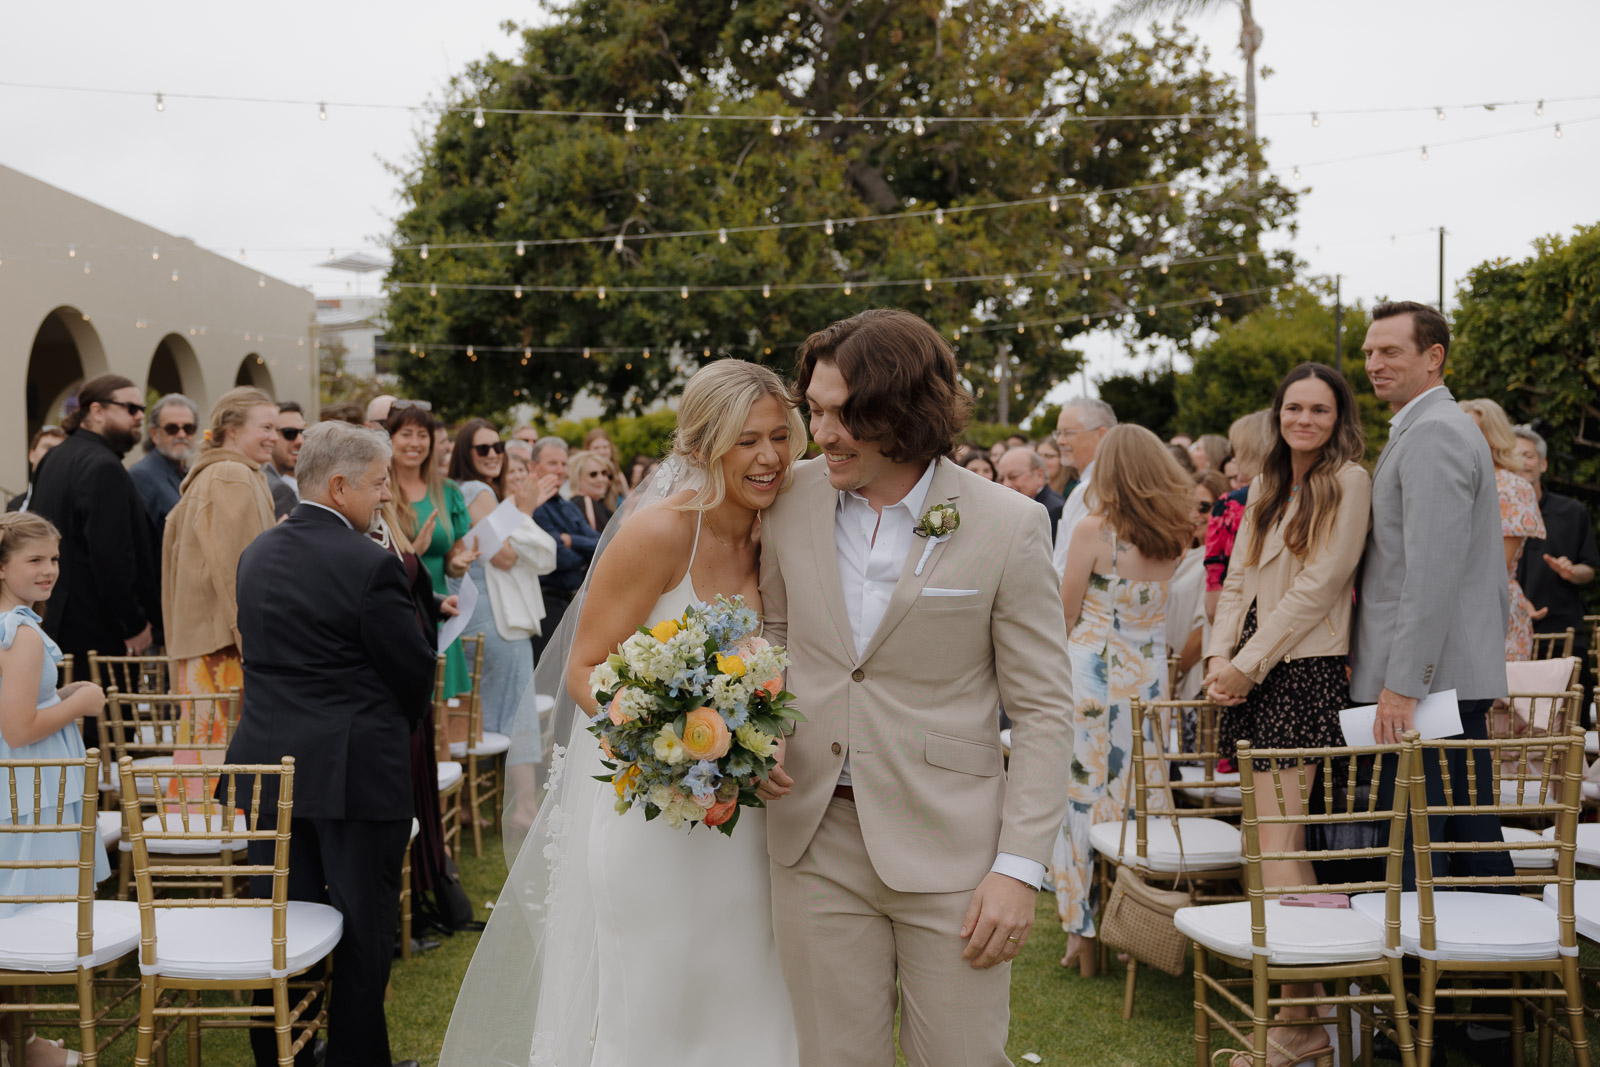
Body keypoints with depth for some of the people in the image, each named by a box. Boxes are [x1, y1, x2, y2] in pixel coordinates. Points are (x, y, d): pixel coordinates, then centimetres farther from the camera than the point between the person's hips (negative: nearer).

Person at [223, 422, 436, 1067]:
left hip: (267, 765, 7)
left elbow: (263, 653, 13)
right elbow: (415, 671, -9)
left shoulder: (256, 554, 6)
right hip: (355, 771, -7)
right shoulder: (371, 564, -16)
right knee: (364, 930, 6)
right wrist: (400, 725, 11)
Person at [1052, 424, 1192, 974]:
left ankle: (1085, 936, 6)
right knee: (1138, 802, 13)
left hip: (1093, 674, -4)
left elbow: (1065, 615, -4)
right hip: (1149, 678, 5)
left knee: (1083, 798, 3)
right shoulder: (1177, 536, 3)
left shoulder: (1093, 529, -11)